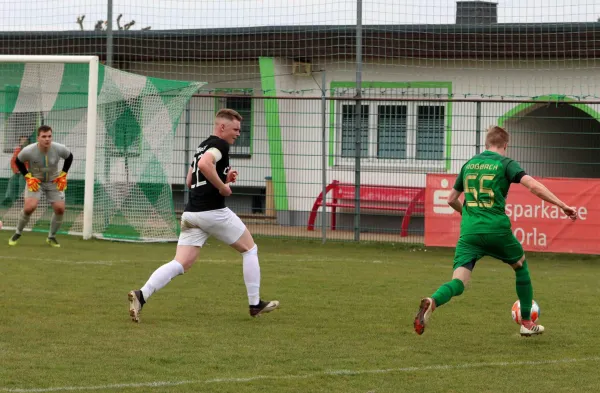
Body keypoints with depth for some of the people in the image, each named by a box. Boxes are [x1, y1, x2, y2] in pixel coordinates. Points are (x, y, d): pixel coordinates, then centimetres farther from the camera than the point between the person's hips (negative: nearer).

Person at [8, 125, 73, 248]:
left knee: (60, 209, -9)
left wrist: (63, 175, -4)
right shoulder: (28, 151, -24)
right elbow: (18, 161, -3)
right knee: (29, 207, -22)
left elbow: (69, 157, 2)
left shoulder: (59, 149, -21)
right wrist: (28, 177, -12)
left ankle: (52, 237, 15)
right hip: (34, 181, -2)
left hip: (54, 181, 2)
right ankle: (18, 233, 3)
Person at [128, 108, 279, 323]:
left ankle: (142, 295, -22)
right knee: (250, 249, 12)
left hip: (191, 214, 8)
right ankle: (255, 304, 15)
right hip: (213, 211, -8)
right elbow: (205, 164, -28)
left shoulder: (203, 146, 21)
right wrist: (223, 186, -17)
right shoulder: (220, 144, -7)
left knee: (181, 264, -1)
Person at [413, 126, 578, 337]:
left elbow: (452, 199, 25)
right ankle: (527, 323, 29)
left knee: (458, 283, -5)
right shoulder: (506, 164, 2)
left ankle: (431, 302, -40)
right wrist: (563, 206, -10)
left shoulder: (469, 165, 16)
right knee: (521, 265, 25)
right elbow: (533, 185, -13)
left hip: (468, 232, 3)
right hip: (496, 230, -3)